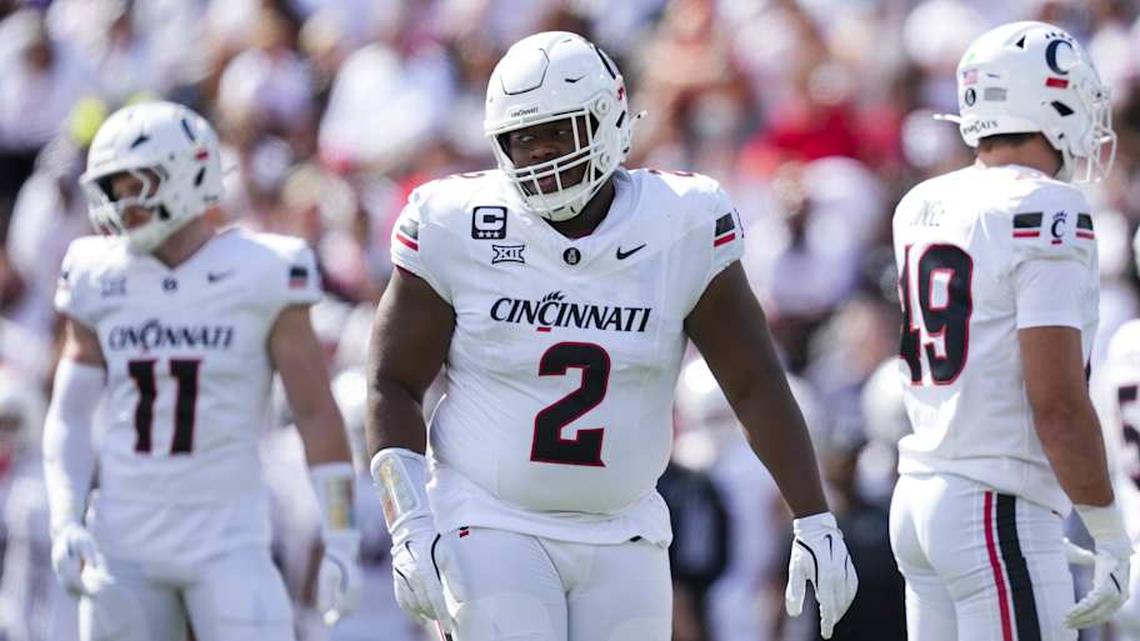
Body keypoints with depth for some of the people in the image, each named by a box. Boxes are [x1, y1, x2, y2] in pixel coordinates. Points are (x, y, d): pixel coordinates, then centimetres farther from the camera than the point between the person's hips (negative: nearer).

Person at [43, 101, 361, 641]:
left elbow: (316, 415, -2)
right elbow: (69, 417, 11)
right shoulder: (100, 282, 5)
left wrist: (339, 541, -4)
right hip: (124, 540, 3)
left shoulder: (260, 275, -5)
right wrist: (66, 524, -3)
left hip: (226, 537, -3)